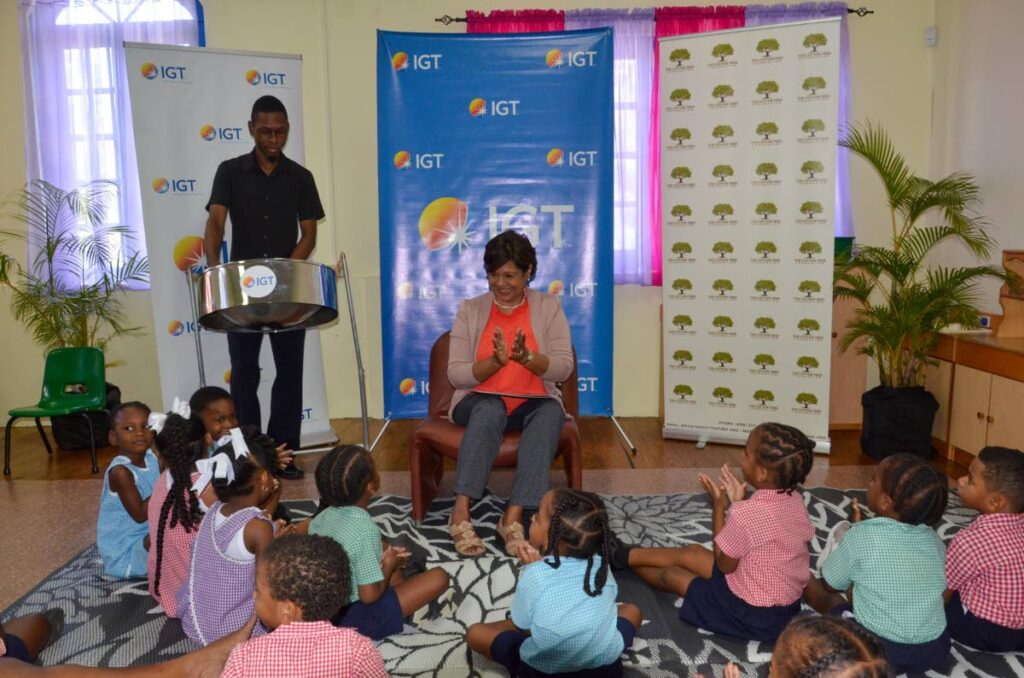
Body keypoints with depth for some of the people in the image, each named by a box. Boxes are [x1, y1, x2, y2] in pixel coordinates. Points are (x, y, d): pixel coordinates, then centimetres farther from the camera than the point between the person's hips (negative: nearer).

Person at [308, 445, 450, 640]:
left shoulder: (321, 517, -4)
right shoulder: (366, 530, -27)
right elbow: (369, 595, -24)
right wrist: (389, 565, -5)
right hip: (352, 619, -8)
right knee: (439, 577, -10)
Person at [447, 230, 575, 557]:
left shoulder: (548, 307, 6)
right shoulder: (470, 310, 6)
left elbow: (563, 368, -4)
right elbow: (456, 374, -1)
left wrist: (526, 358, -23)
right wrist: (495, 362, -20)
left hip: (534, 403, 1)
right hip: (481, 402, 0)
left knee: (552, 413, -35)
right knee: (491, 410, -37)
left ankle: (513, 517, -39)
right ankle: (461, 514, -38)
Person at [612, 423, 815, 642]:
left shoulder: (745, 514, -32)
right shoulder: (795, 501, -7)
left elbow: (723, 564, -14)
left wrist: (719, 505, -10)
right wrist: (739, 503, 1)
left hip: (752, 613, -7)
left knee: (672, 575, 13)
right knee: (690, 552, 19)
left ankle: (627, 557, 43)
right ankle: (627, 555, 39)